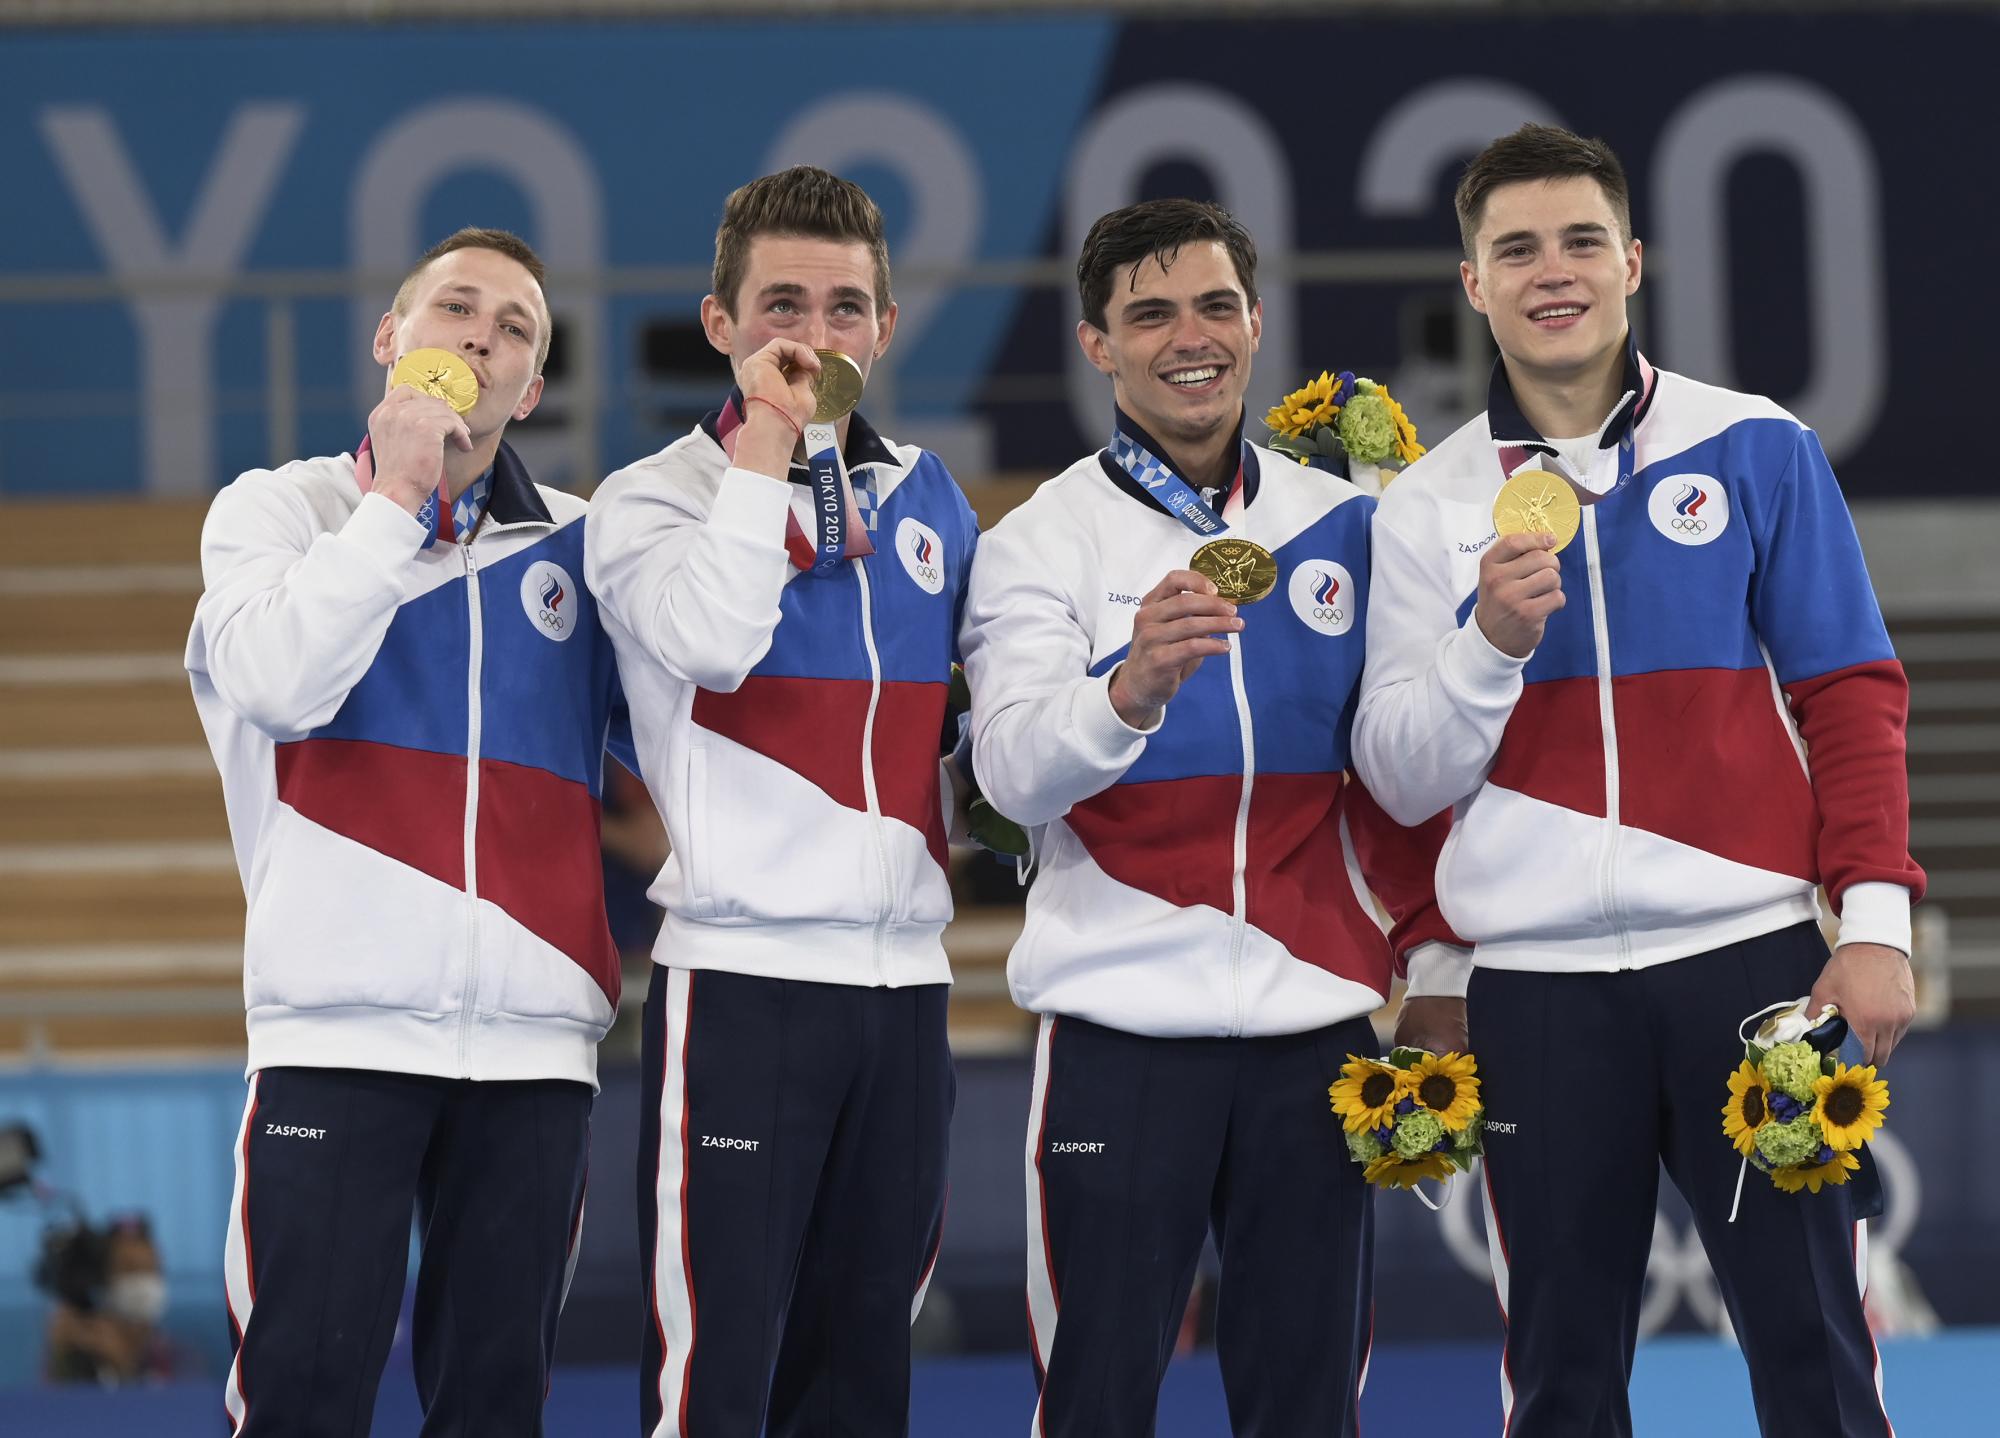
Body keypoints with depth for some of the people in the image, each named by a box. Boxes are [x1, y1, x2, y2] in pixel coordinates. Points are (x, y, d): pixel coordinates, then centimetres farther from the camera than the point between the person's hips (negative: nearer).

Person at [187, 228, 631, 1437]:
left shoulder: (578, 544, 14)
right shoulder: (280, 508, 9)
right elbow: (281, 685, -9)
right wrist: (394, 500, -6)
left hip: (536, 1040, 2)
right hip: (341, 1027, -2)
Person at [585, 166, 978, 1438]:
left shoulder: (931, 500, 15)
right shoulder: (656, 499, -1)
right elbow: (713, 642, -22)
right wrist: (767, 440, -15)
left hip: (904, 978, 5)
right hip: (740, 982, -5)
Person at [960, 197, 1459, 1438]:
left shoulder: (1341, 527, 10)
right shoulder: (1043, 543, 0)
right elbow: (1015, 772, -15)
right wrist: (1133, 686, -34)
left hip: (1316, 1018, 3)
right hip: (1124, 1023, -3)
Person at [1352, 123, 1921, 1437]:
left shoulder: (1758, 452, 3)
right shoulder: (1431, 506, 8)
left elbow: (1852, 698, 3)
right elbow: (1402, 782, 4)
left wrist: (1876, 919, -5)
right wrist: (1491, 641, -13)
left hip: (1747, 957, -2)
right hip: (1538, 981, 2)